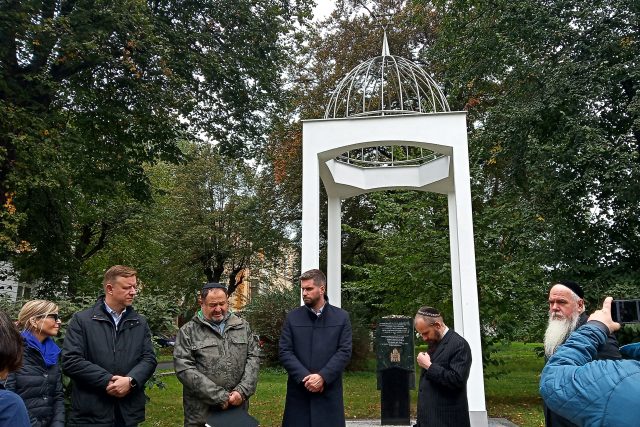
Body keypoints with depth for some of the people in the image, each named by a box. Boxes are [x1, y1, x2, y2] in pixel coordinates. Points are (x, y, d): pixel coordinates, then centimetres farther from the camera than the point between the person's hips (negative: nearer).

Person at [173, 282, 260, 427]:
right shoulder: (188, 331, -3)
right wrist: (219, 396, -15)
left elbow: (253, 357, 5)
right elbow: (184, 369, -11)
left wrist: (242, 391, -10)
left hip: (238, 409, 3)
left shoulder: (242, 326, 8)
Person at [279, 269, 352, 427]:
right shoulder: (292, 317, 5)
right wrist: (304, 377, -13)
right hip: (298, 391, 1)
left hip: (329, 391, -1)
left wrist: (322, 377, -14)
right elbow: (284, 351, -1)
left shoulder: (341, 317, 3)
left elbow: (344, 352, -4)